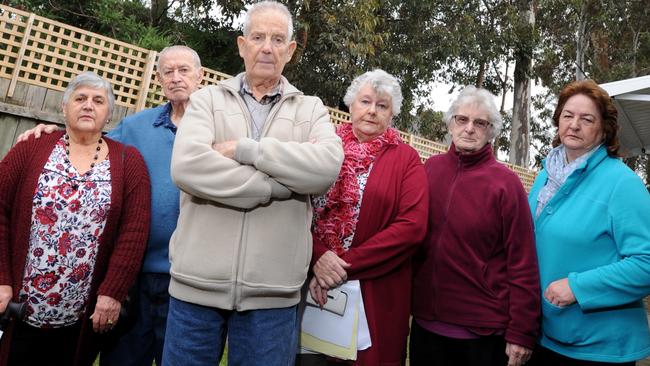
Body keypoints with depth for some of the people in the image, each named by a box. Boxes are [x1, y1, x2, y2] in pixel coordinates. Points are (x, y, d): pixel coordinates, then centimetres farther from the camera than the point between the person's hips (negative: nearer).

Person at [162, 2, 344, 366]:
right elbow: (187, 166, -14)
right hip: (198, 283, 0)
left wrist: (246, 149, -14)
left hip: (272, 292, 0)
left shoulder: (311, 109, 7)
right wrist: (282, 184, -14)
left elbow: (328, 166, -14)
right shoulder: (207, 99, 5)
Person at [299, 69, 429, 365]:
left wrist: (346, 264, -13)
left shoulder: (406, 159, 3)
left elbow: (412, 225, -8)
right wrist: (316, 258, -17)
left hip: (376, 291, -1)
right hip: (315, 286, 1)